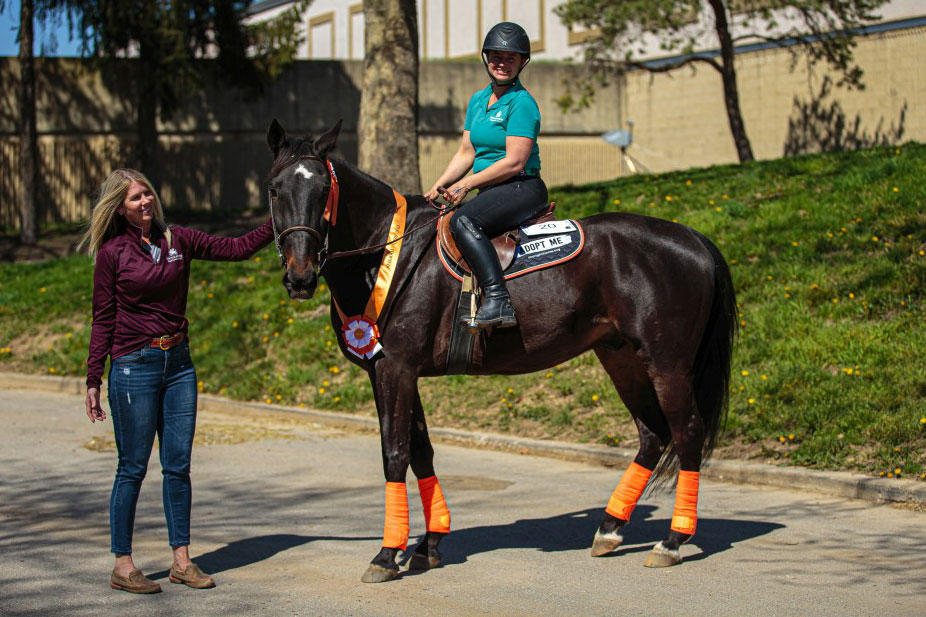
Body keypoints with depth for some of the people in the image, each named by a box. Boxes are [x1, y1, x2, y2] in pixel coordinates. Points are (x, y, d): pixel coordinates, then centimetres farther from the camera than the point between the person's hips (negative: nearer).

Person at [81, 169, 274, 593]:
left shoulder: (178, 241, 7)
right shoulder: (112, 253, -3)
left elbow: (236, 248, 8)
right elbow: (103, 320, -1)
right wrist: (93, 380, -3)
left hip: (178, 363, 4)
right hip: (134, 367, -4)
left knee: (178, 466, 6)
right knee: (132, 468, -1)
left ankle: (181, 560, 14)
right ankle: (122, 566, 8)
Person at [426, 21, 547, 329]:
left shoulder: (522, 103, -11)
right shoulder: (477, 100, 16)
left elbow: (514, 162, -18)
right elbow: (466, 153, 17)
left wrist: (466, 184, -16)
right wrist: (438, 187, 3)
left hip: (523, 189, -9)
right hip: (490, 193, 9)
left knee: (463, 220, -32)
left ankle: (498, 301, -42)